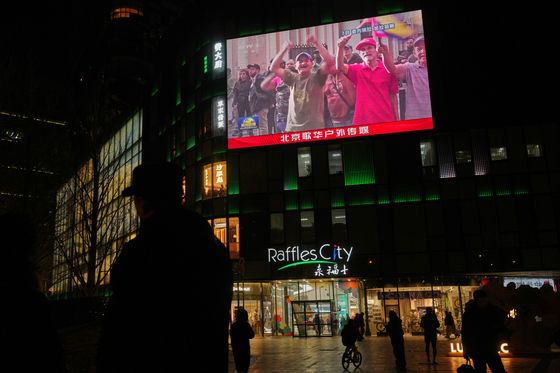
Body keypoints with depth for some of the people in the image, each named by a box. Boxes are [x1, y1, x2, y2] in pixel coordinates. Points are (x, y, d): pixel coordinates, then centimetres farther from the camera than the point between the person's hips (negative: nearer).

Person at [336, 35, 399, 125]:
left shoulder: (388, 70, 1)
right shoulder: (356, 70, 3)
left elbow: (393, 96, 5)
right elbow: (340, 67, -16)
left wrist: (397, 119, 4)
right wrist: (341, 47, -32)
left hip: (386, 120, 0)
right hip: (362, 121, 0)